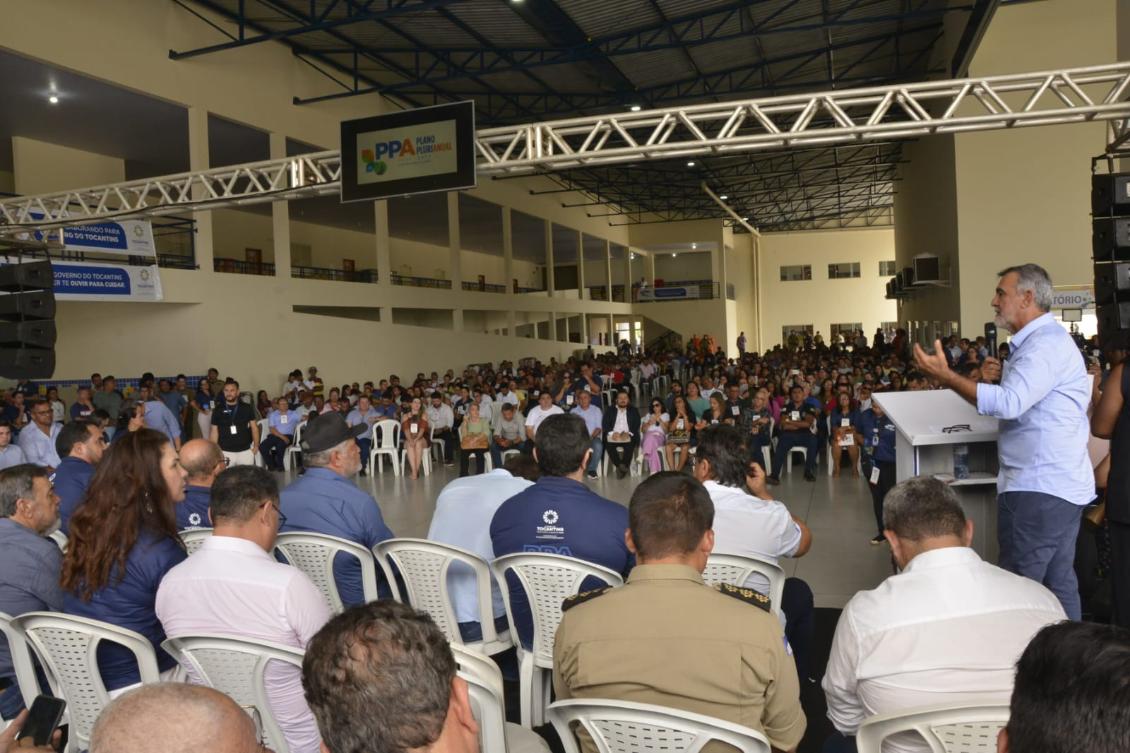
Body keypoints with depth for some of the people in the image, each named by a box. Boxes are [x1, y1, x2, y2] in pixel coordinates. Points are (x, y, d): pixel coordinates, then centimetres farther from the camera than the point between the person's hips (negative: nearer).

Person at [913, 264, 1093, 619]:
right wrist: (1000, 377, 3)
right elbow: (1023, 400, 23)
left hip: (1039, 487, -11)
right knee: (1058, 582, 15)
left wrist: (946, 375, -24)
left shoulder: (1045, 343, -17)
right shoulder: (1039, 340, 18)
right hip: (1054, 483, 11)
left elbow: (1008, 404, -28)